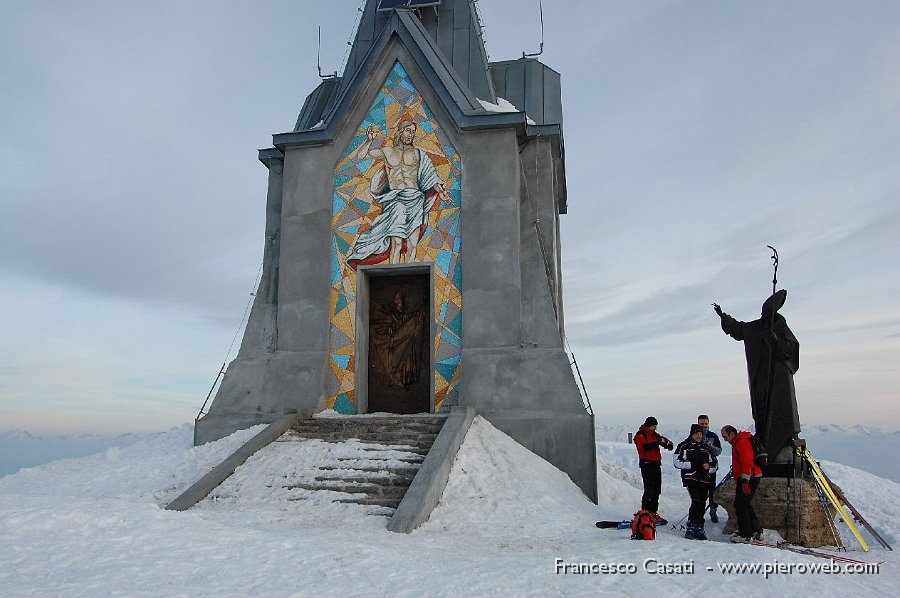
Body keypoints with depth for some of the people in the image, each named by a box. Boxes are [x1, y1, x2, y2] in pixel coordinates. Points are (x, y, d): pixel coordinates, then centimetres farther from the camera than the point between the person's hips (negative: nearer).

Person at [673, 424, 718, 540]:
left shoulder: (706, 447, 17)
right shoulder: (683, 446, 4)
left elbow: (715, 463, 22)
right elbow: (677, 462, -3)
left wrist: (708, 467, -1)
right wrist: (692, 464, -14)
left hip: (705, 480, 4)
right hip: (691, 478, -4)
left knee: (702, 504, 3)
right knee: (696, 501, -17)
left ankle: (699, 527, 13)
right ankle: (691, 526, -7)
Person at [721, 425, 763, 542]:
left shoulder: (742, 442, -15)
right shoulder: (738, 442, 19)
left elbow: (747, 463, -22)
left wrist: (745, 481, -25)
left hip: (748, 479, -11)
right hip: (748, 479, 11)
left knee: (740, 505, -7)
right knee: (746, 505, 16)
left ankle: (745, 535, -2)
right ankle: (756, 531, 20)